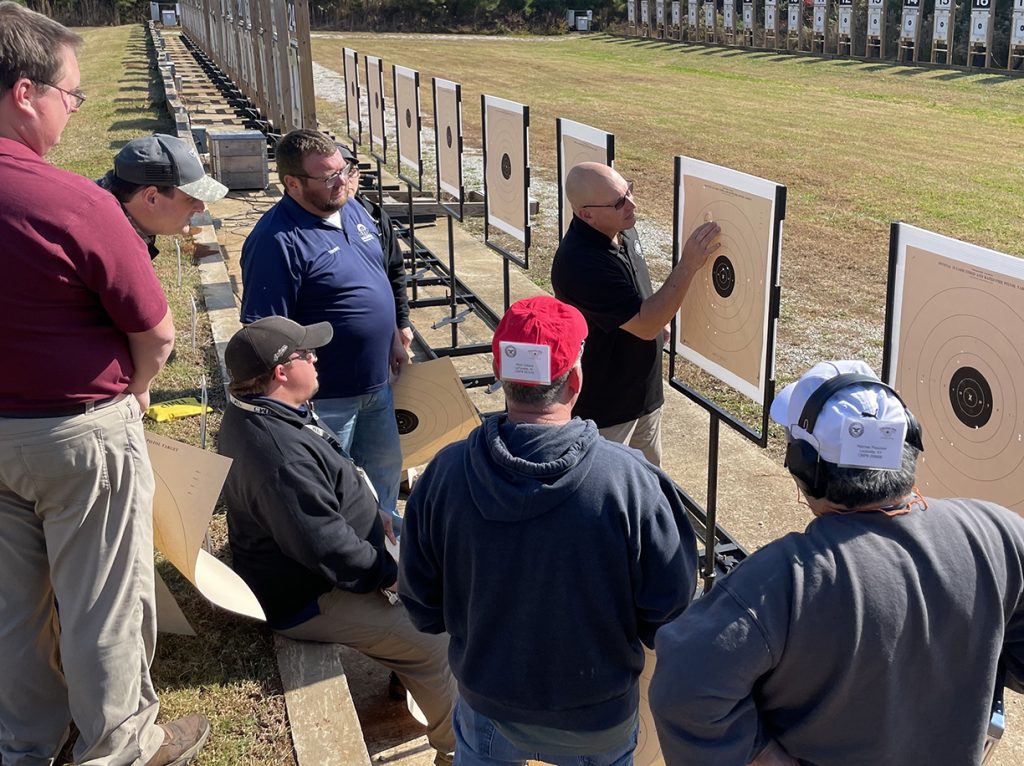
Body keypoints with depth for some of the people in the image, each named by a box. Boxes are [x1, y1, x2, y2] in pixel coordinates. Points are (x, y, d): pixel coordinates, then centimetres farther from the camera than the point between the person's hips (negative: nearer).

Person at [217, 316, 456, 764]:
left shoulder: (258, 411, 0)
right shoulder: (279, 453, -34)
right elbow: (325, 546, -31)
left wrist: (372, 515, 13)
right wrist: (388, 574, -17)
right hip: (308, 599, -10)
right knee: (434, 641, -7)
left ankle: (405, 671, 37)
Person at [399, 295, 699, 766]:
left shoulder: (445, 474, -20)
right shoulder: (631, 482, -27)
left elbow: (421, 605, -7)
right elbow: (670, 611, -16)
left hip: (487, 703, 2)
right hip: (599, 719, -1)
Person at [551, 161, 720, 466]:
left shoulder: (622, 230, -4)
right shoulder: (580, 263, -34)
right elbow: (645, 326, -33)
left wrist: (659, 320, 17)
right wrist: (688, 265, -36)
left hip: (645, 391, 8)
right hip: (604, 405, -8)